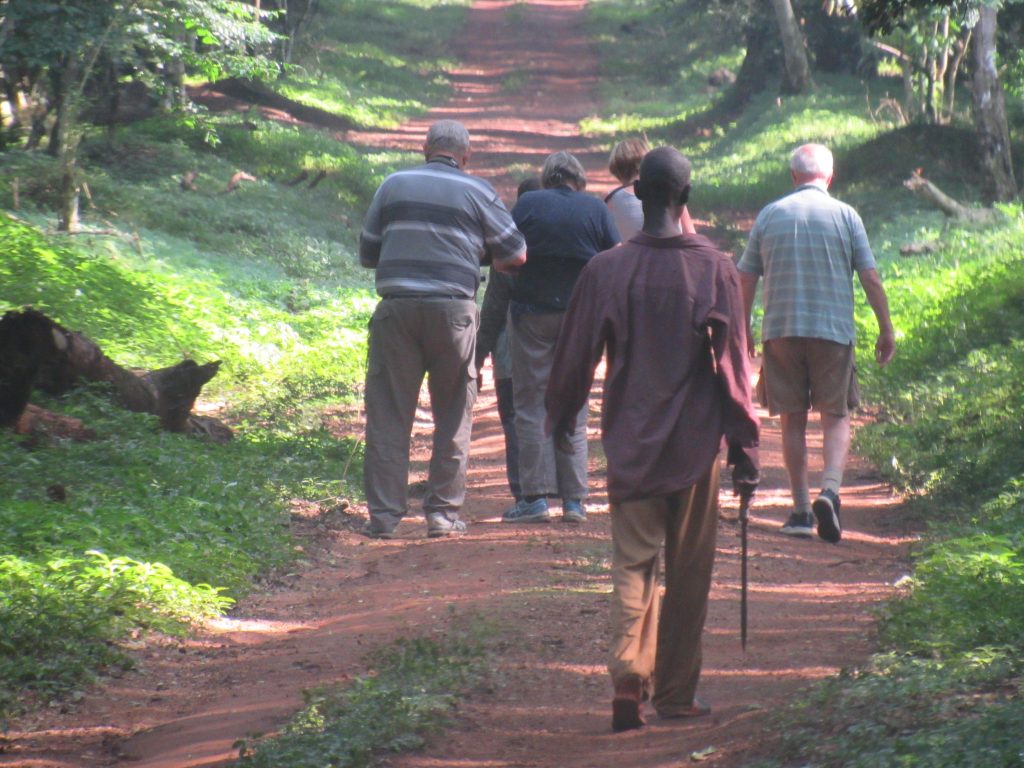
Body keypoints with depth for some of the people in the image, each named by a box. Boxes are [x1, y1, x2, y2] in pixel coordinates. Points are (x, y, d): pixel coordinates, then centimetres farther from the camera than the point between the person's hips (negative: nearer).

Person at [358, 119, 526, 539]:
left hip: (396, 308, 1)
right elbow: (514, 255, 7)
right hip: (453, 310, -1)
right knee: (453, 413, 11)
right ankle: (443, 511, 10)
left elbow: (367, 253, 14)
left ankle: (384, 513, 3)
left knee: (388, 413, 5)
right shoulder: (479, 193, 4)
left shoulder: (394, 185, 9)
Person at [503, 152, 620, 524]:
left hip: (532, 311, -2)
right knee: (574, 405, 9)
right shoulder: (596, 209, 1)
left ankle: (536, 496, -3)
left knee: (531, 402, 4)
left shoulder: (527, 204, -2)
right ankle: (574, 499, 5)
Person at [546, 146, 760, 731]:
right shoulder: (715, 270, -6)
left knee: (632, 562, 5)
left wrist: (561, 418, 23)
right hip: (696, 443, -1)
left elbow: (578, 354, 5)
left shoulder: (606, 270, -4)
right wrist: (745, 448, 1)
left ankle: (629, 676, -15)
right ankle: (676, 692, 15)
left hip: (630, 442, 1)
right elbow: (734, 365, -5)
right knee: (689, 572, 9)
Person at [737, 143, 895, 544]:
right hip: (833, 330, -1)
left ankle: (801, 510, 9)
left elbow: (745, 279, 9)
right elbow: (871, 277, -2)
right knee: (836, 418, 6)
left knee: (793, 420, 9)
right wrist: (886, 329, 5)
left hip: (780, 331, 2)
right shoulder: (845, 215, 0)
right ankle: (830, 489, -17)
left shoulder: (769, 215, 6)